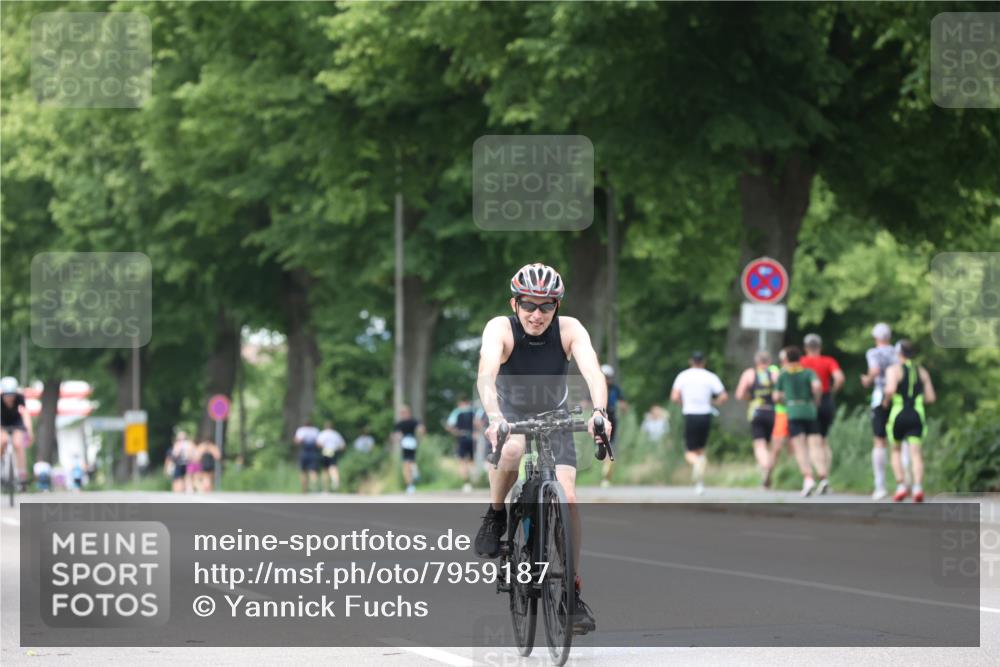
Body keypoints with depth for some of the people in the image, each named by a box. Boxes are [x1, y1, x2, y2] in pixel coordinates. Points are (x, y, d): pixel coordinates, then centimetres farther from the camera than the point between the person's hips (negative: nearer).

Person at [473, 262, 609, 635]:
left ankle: (573, 592, -3)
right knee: (510, 451, -38)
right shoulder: (500, 329, -24)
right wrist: (494, 418, -58)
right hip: (510, 415, -2)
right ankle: (495, 517, -10)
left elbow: (593, 372, -35)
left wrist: (599, 412, -55)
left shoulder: (570, 330, -21)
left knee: (568, 498, -15)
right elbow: (487, 374, -40)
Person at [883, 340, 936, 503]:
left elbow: (890, 389, -20)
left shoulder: (894, 370, -2)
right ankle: (918, 487, -27)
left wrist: (885, 401, 0)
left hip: (898, 415, -2)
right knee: (916, 453, -5)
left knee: (895, 450, 19)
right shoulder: (922, 372, 11)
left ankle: (901, 485, 5)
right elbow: (931, 397, 9)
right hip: (917, 415, 2)